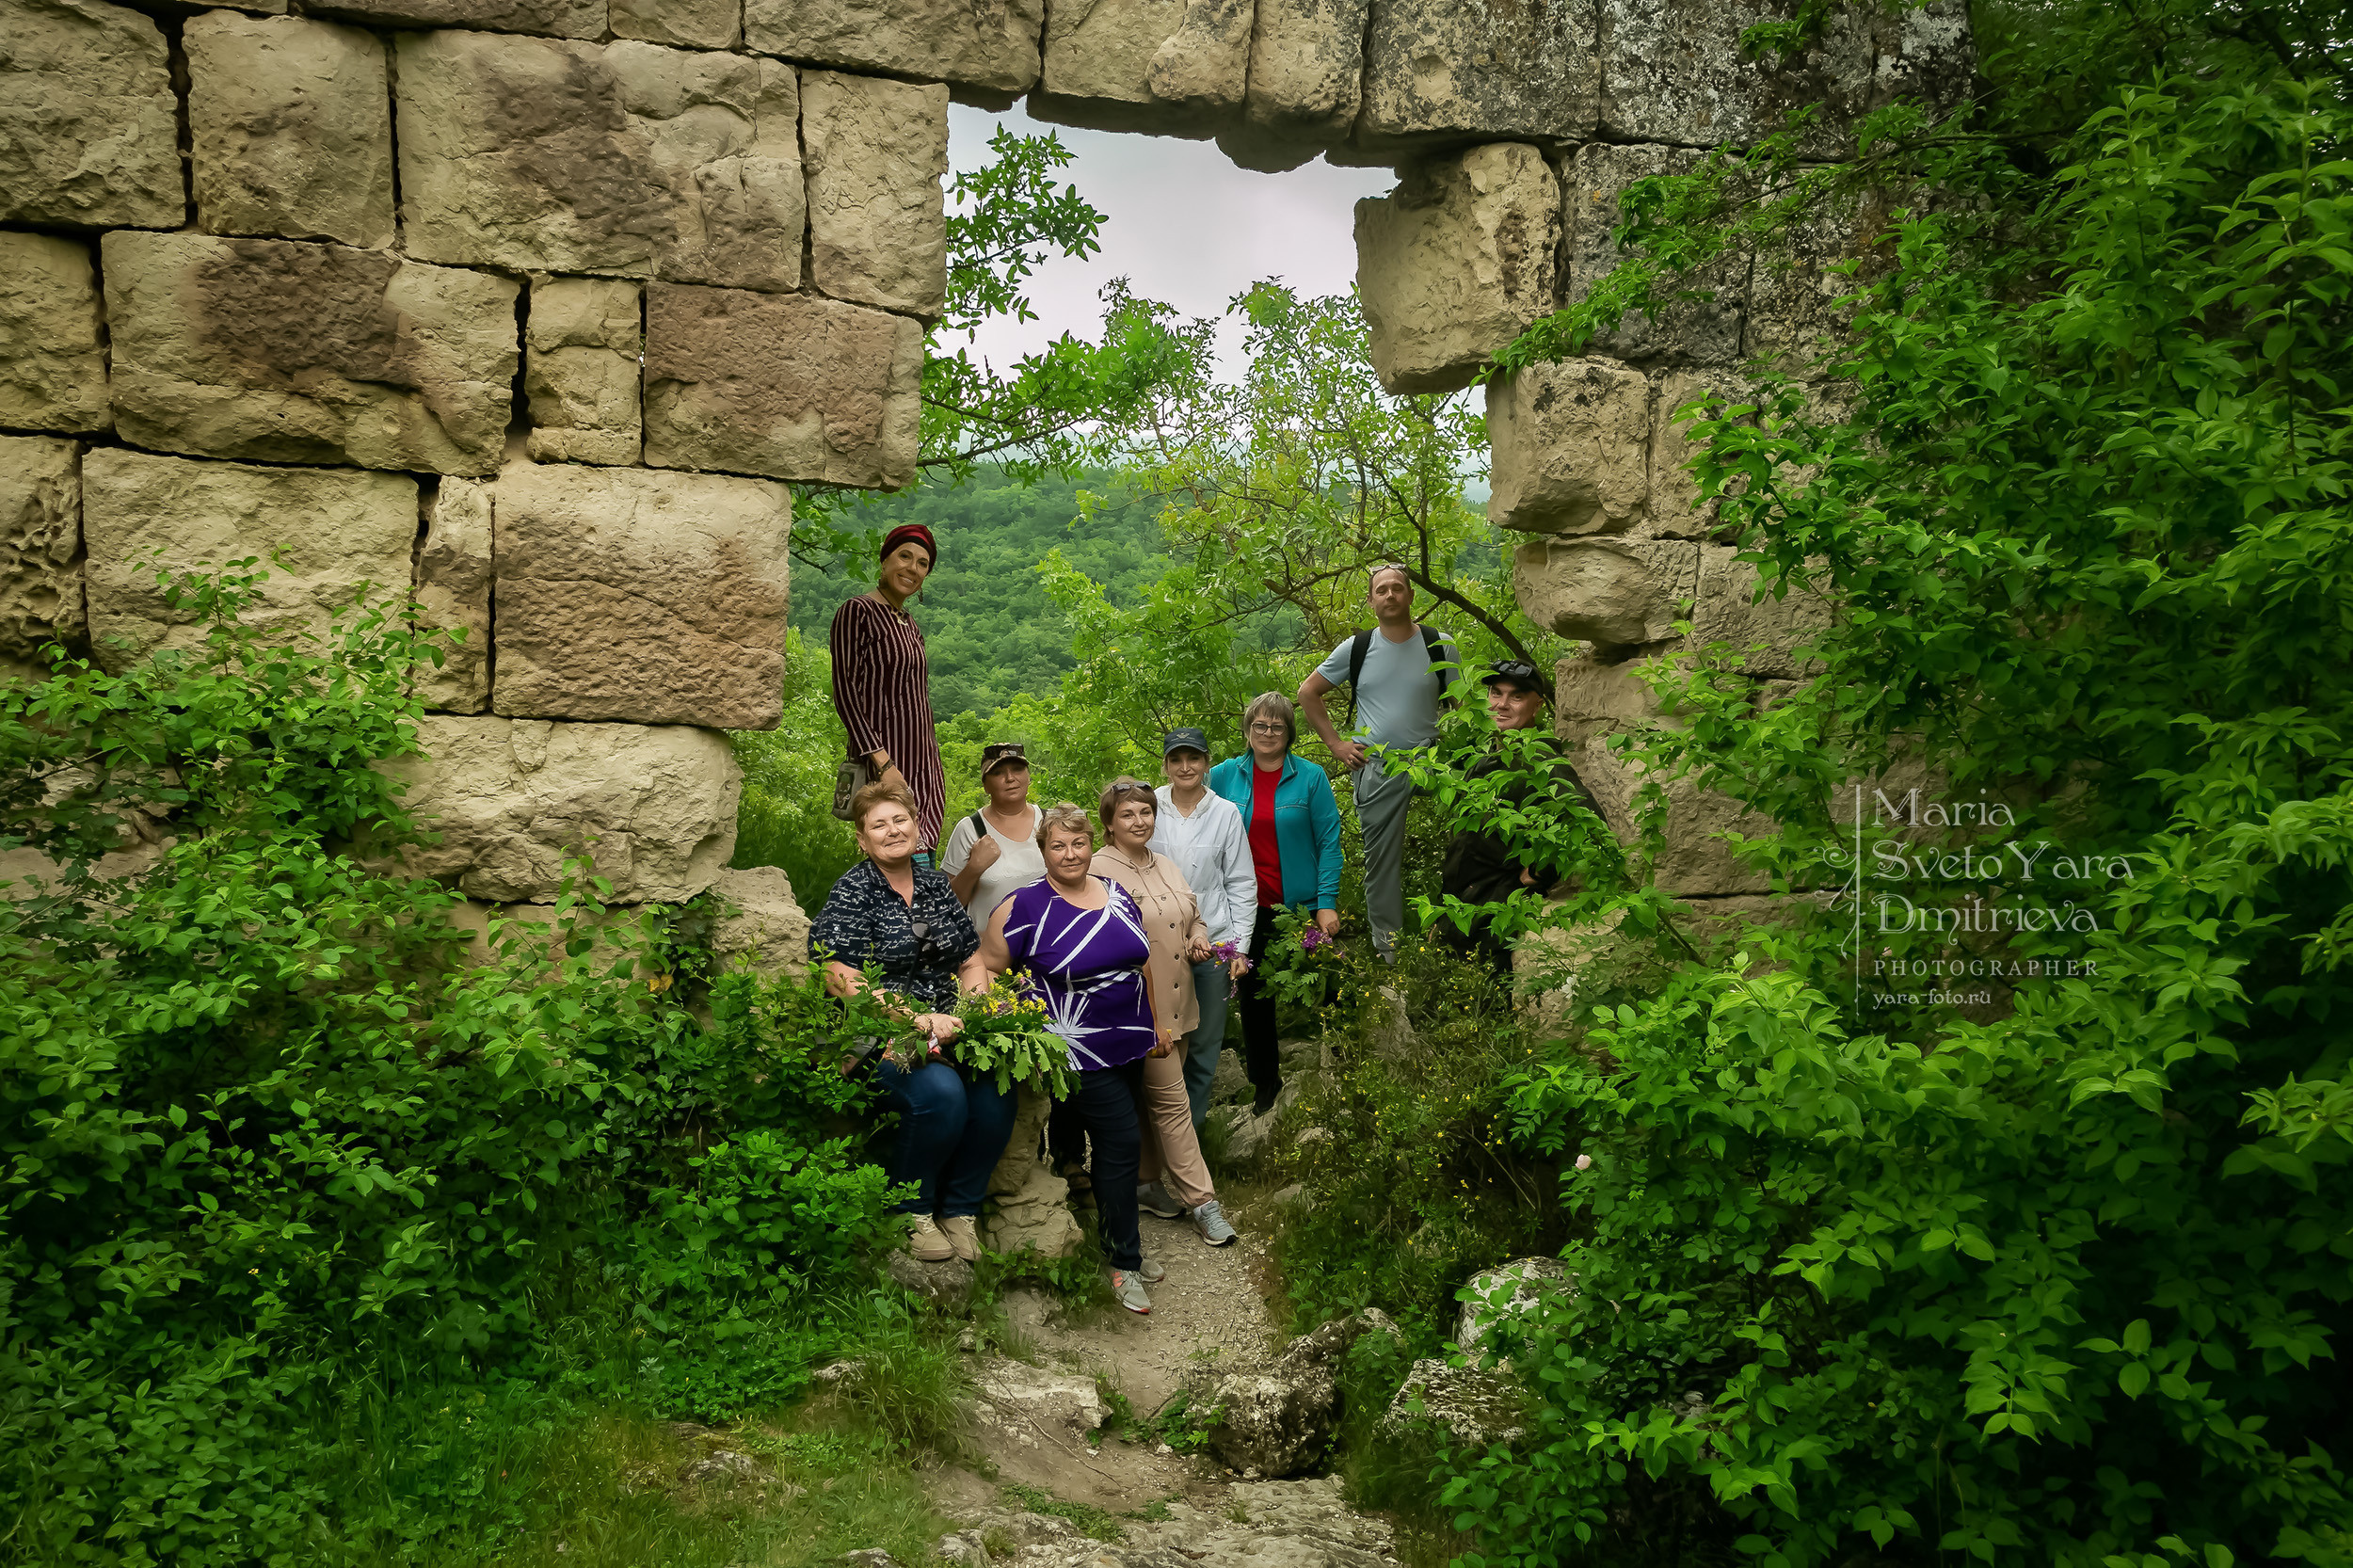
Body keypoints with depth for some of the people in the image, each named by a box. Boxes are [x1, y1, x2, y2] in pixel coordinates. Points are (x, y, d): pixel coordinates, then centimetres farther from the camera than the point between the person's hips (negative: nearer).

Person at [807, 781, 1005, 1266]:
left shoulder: (936, 885, 16)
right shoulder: (852, 893, -3)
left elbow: (970, 962, 21)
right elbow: (840, 978, -14)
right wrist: (918, 1020, -19)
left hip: (946, 1030, 5)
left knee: (995, 1090, -23)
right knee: (941, 1092, -32)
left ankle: (961, 1210, -3)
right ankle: (912, 1212, -8)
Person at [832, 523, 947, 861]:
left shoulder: (908, 623, 18)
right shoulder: (857, 612, -6)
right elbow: (845, 693, -13)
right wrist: (882, 762, -21)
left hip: (921, 767, 8)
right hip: (884, 761, -8)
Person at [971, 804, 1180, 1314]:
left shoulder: (1117, 895, 7)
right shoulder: (1025, 907, -11)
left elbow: (1144, 962, 17)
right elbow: (984, 967, -6)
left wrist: (1159, 1022, 19)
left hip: (1129, 1043, 6)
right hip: (1078, 1051, -6)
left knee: (1119, 1146, 13)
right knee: (1122, 1141, -8)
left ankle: (1119, 1239, 30)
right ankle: (1123, 1261, 6)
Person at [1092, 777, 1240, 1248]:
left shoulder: (1166, 867, 14)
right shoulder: (1099, 872, -10)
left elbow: (1195, 920, 26)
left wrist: (1199, 940, 4)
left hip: (1178, 1005, 7)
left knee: (1152, 1099, 15)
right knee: (1172, 1100, -5)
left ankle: (1145, 1183, 28)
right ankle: (1202, 1202, 0)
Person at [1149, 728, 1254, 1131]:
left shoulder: (1226, 814, 1)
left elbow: (1242, 884, 4)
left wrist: (1240, 946, 0)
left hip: (1212, 944, 0)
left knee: (1204, 1043, 8)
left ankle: (1190, 1129, 23)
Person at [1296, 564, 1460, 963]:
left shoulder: (1440, 646, 4)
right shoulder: (1356, 649, 5)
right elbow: (1307, 692, 13)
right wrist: (1335, 743, 6)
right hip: (1374, 769, 1)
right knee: (1381, 858, 5)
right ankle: (1387, 949, 13)